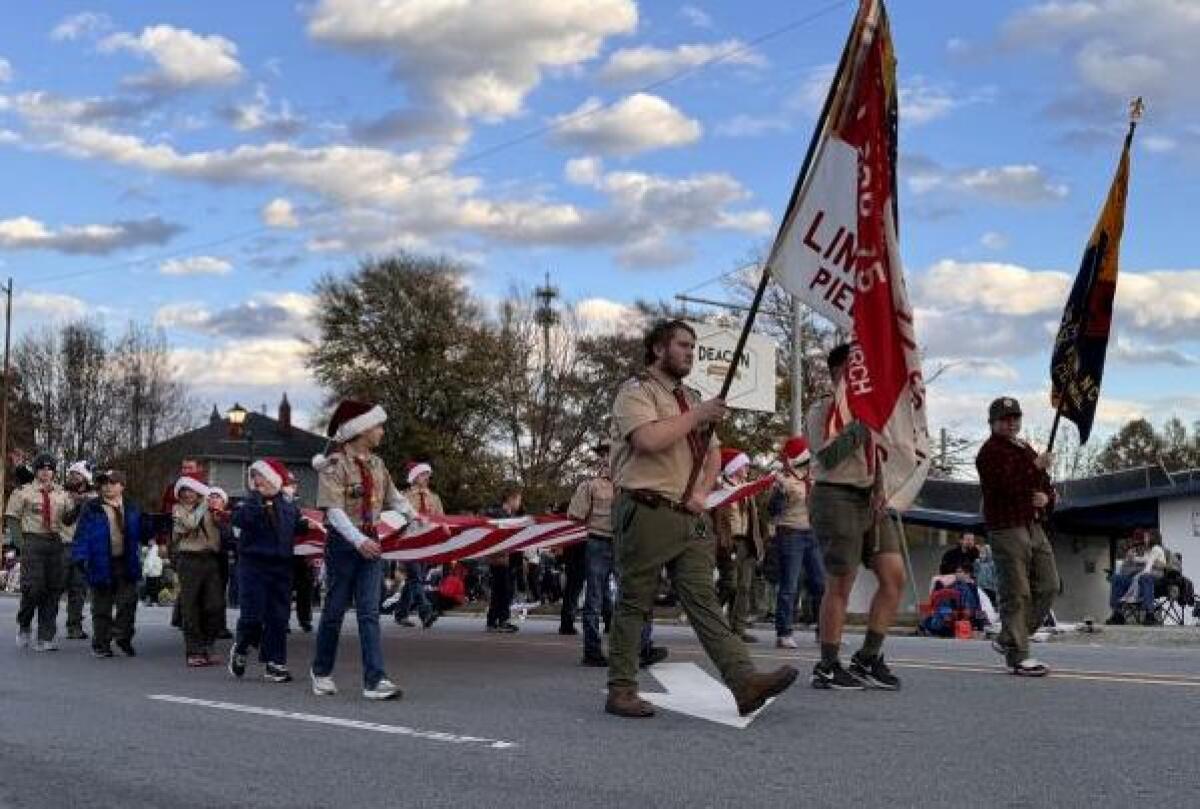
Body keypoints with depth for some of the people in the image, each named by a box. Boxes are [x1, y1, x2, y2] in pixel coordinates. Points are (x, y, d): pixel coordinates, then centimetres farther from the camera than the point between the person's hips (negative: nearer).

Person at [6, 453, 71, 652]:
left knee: (54, 589, 2)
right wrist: (21, 540, -6)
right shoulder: (24, 492, 2)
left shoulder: (61, 494, 12)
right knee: (34, 587, -11)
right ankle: (24, 626, 15)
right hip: (33, 540, -4)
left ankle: (46, 637, 8)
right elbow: (12, 518, 2)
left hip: (55, 542, 4)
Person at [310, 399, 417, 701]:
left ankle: (375, 680, -7)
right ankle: (321, 672, 26)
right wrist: (358, 540, -32)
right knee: (335, 610, 7)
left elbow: (393, 497, 20)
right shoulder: (334, 465, -13)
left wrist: (412, 515, 3)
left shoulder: (376, 464, 8)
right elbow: (334, 510, -21)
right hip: (343, 541, -5)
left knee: (370, 612, -2)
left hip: (370, 542, 5)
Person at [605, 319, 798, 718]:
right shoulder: (637, 391, -3)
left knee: (704, 600, -2)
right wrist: (698, 415, -12)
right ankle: (621, 691, 5)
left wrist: (702, 492, 6)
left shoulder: (692, 398, 22)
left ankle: (745, 682, -14)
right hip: (646, 512, -7)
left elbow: (713, 454, 25)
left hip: (689, 517, 7)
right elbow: (648, 440, -21)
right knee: (634, 604, -1)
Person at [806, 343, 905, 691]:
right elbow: (828, 457, -18)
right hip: (837, 498, -7)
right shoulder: (822, 410, -4)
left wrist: (881, 489, 4)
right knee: (841, 583, -6)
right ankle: (827, 668, 5)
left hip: (871, 502, 7)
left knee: (894, 575, -1)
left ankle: (868, 659, 9)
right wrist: (862, 426, -19)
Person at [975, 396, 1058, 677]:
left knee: (1048, 586, 8)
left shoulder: (1026, 450, 23)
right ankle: (1018, 656, -4)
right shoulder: (990, 452, -5)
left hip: (1034, 527, 9)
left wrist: (1047, 497, 5)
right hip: (1007, 527, -9)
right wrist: (1036, 466, -22)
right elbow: (1008, 486, -20)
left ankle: (1008, 640, 18)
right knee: (1016, 593, -8)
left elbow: (1046, 487, 28)